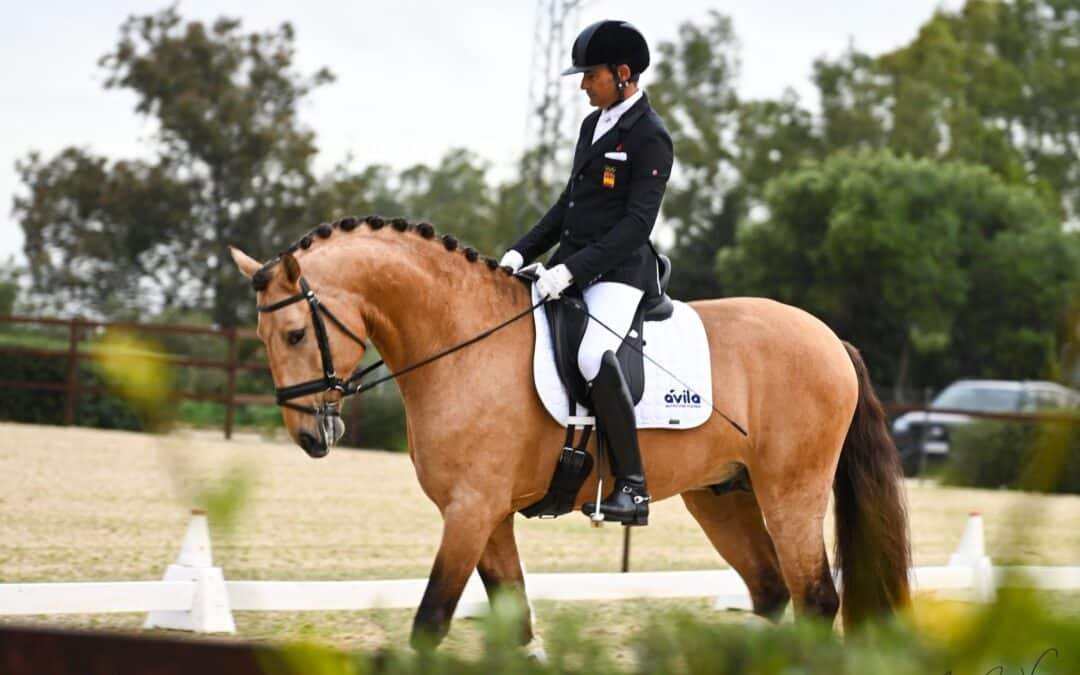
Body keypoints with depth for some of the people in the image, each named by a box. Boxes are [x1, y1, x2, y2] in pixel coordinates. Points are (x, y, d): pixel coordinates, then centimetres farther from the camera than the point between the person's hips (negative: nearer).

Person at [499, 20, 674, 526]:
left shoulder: (650, 137, -11)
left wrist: (573, 269, -23)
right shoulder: (593, 124, 17)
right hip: (571, 268, 10)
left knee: (593, 356, -32)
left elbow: (637, 224, -18)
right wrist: (523, 251, 9)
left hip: (619, 272, -10)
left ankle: (632, 487, -27)